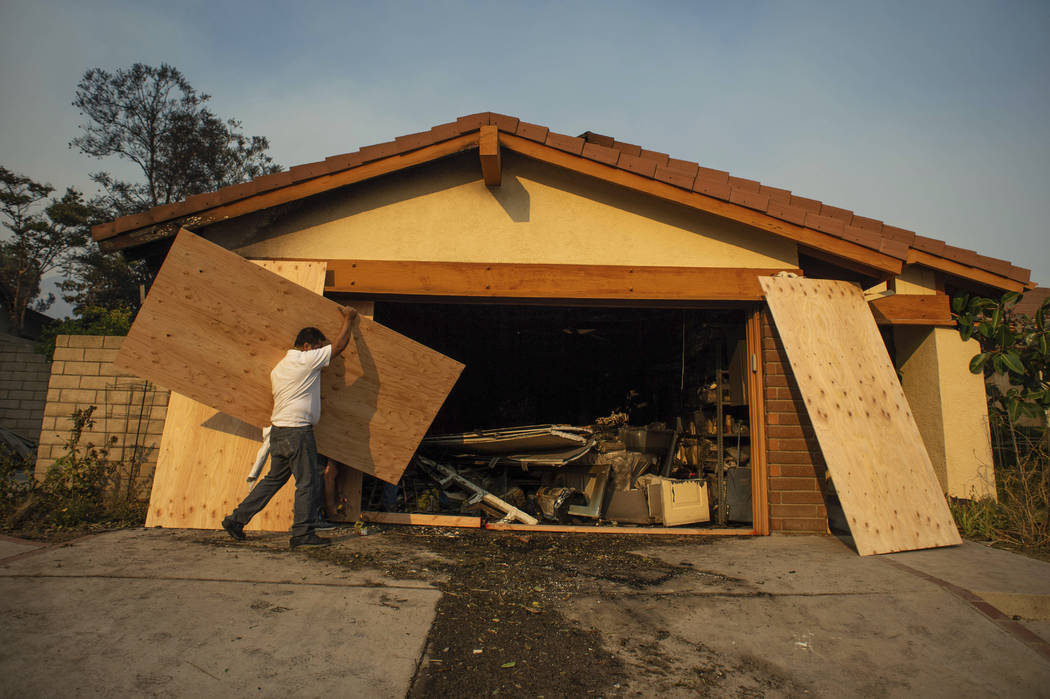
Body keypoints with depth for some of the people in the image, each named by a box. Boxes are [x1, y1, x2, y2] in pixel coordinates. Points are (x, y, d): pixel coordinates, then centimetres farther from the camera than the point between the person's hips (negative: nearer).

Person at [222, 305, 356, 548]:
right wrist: (348, 319, 8)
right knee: (309, 481, -2)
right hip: (297, 430, -9)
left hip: (279, 430, 9)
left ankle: (236, 519, 24)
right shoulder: (306, 360, -9)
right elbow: (340, 345, -4)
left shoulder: (278, 367, 18)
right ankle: (303, 534, 3)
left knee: (274, 479, 19)